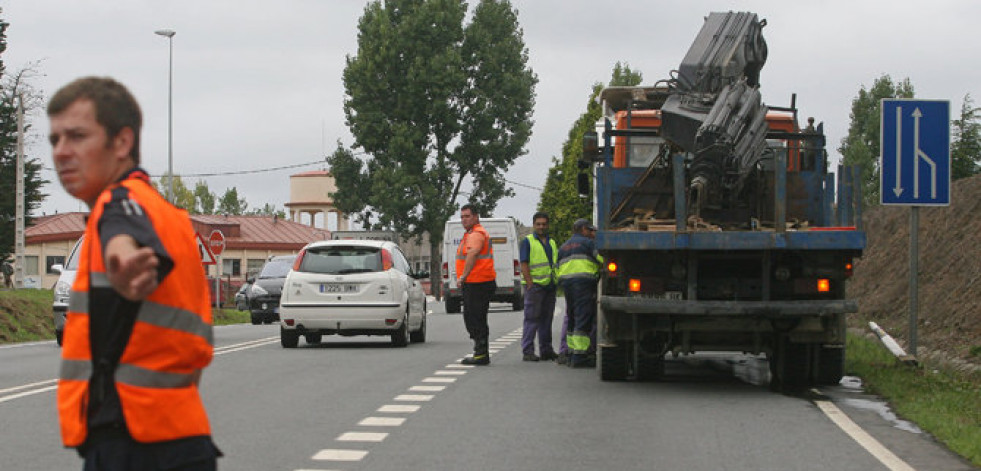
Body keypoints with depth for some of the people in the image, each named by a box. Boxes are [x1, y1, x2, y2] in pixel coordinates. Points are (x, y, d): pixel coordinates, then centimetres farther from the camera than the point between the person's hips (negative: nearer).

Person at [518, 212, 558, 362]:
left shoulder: (552, 242, 19)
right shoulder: (527, 241, -1)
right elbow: (524, 264, -8)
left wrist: (557, 283, 15)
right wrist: (530, 284, -16)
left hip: (550, 286, 7)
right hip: (535, 285, -7)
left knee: (546, 319, 11)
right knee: (532, 318, -7)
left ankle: (546, 350, 17)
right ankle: (528, 351, -6)